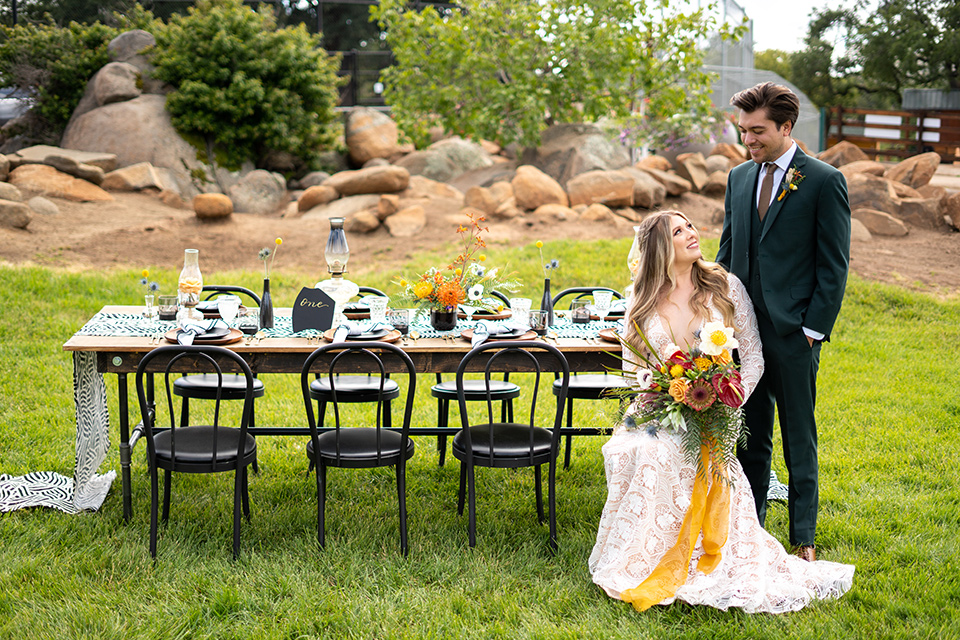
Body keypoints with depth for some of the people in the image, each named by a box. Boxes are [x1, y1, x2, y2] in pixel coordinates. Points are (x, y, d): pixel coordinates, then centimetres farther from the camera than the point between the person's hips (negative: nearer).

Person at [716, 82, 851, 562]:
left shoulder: (824, 181, -6)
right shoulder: (739, 178, 11)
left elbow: (834, 265, -6)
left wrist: (813, 329, -11)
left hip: (793, 333, -5)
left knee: (800, 441, 6)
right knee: (749, 438, 13)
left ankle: (803, 538, 19)